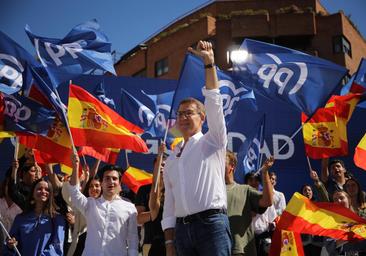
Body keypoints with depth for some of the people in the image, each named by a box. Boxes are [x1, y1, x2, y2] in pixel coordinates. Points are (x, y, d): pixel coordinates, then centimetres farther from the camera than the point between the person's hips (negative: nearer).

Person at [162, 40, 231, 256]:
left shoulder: (212, 141, 7)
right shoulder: (171, 159, 20)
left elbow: (214, 102, -7)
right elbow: (169, 203, 18)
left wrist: (209, 62, -12)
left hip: (211, 222, -5)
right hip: (182, 228, 5)